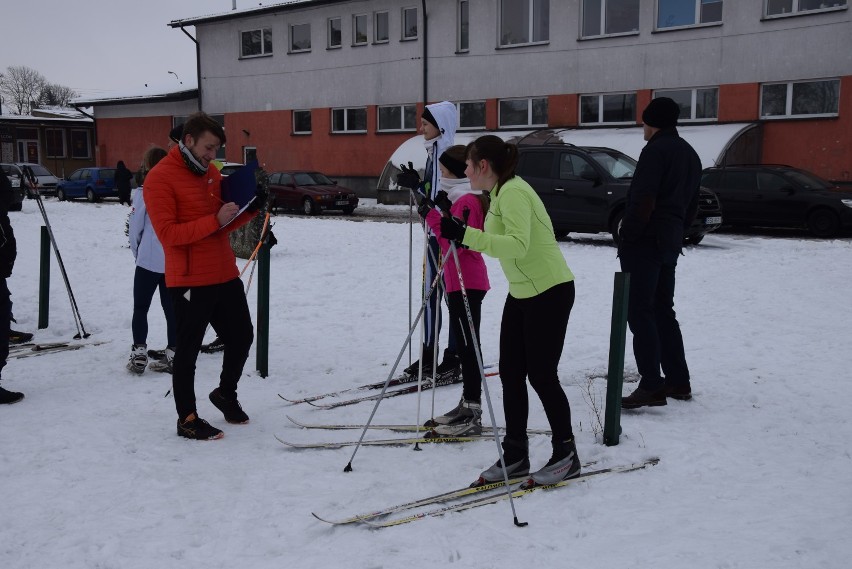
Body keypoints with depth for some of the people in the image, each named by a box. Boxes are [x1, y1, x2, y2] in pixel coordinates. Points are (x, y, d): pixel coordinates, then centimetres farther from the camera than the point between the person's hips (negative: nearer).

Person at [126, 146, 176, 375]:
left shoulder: (144, 192, -10)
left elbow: (135, 226, -5)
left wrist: (136, 251, 13)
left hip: (149, 260, -3)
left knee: (141, 307, 8)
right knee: (171, 308, 9)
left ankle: (139, 354, 5)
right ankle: (172, 354, 11)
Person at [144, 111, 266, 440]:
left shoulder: (211, 172, 12)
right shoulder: (160, 178, -11)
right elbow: (168, 233, -19)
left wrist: (251, 209, -2)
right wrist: (214, 220, -25)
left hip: (225, 275, 7)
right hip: (190, 281, -7)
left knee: (242, 337, 15)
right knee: (188, 350, 3)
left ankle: (226, 393, 38)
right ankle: (187, 419, 16)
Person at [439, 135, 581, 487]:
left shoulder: (513, 193, -20)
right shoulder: (500, 193, 10)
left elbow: (518, 246, -34)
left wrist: (466, 235, -39)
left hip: (550, 292, -10)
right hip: (522, 293, 10)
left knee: (541, 375, -3)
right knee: (510, 373, 8)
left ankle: (566, 455, 14)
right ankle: (515, 455, 18)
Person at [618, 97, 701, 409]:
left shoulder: (656, 150, -11)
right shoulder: (690, 154, 19)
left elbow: (643, 199, -20)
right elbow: (692, 206, 20)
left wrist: (627, 235, -14)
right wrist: (675, 232, 19)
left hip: (644, 242, -9)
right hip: (669, 243, 9)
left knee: (640, 311, -7)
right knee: (663, 311, 16)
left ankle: (651, 386, -9)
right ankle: (678, 381, 19)